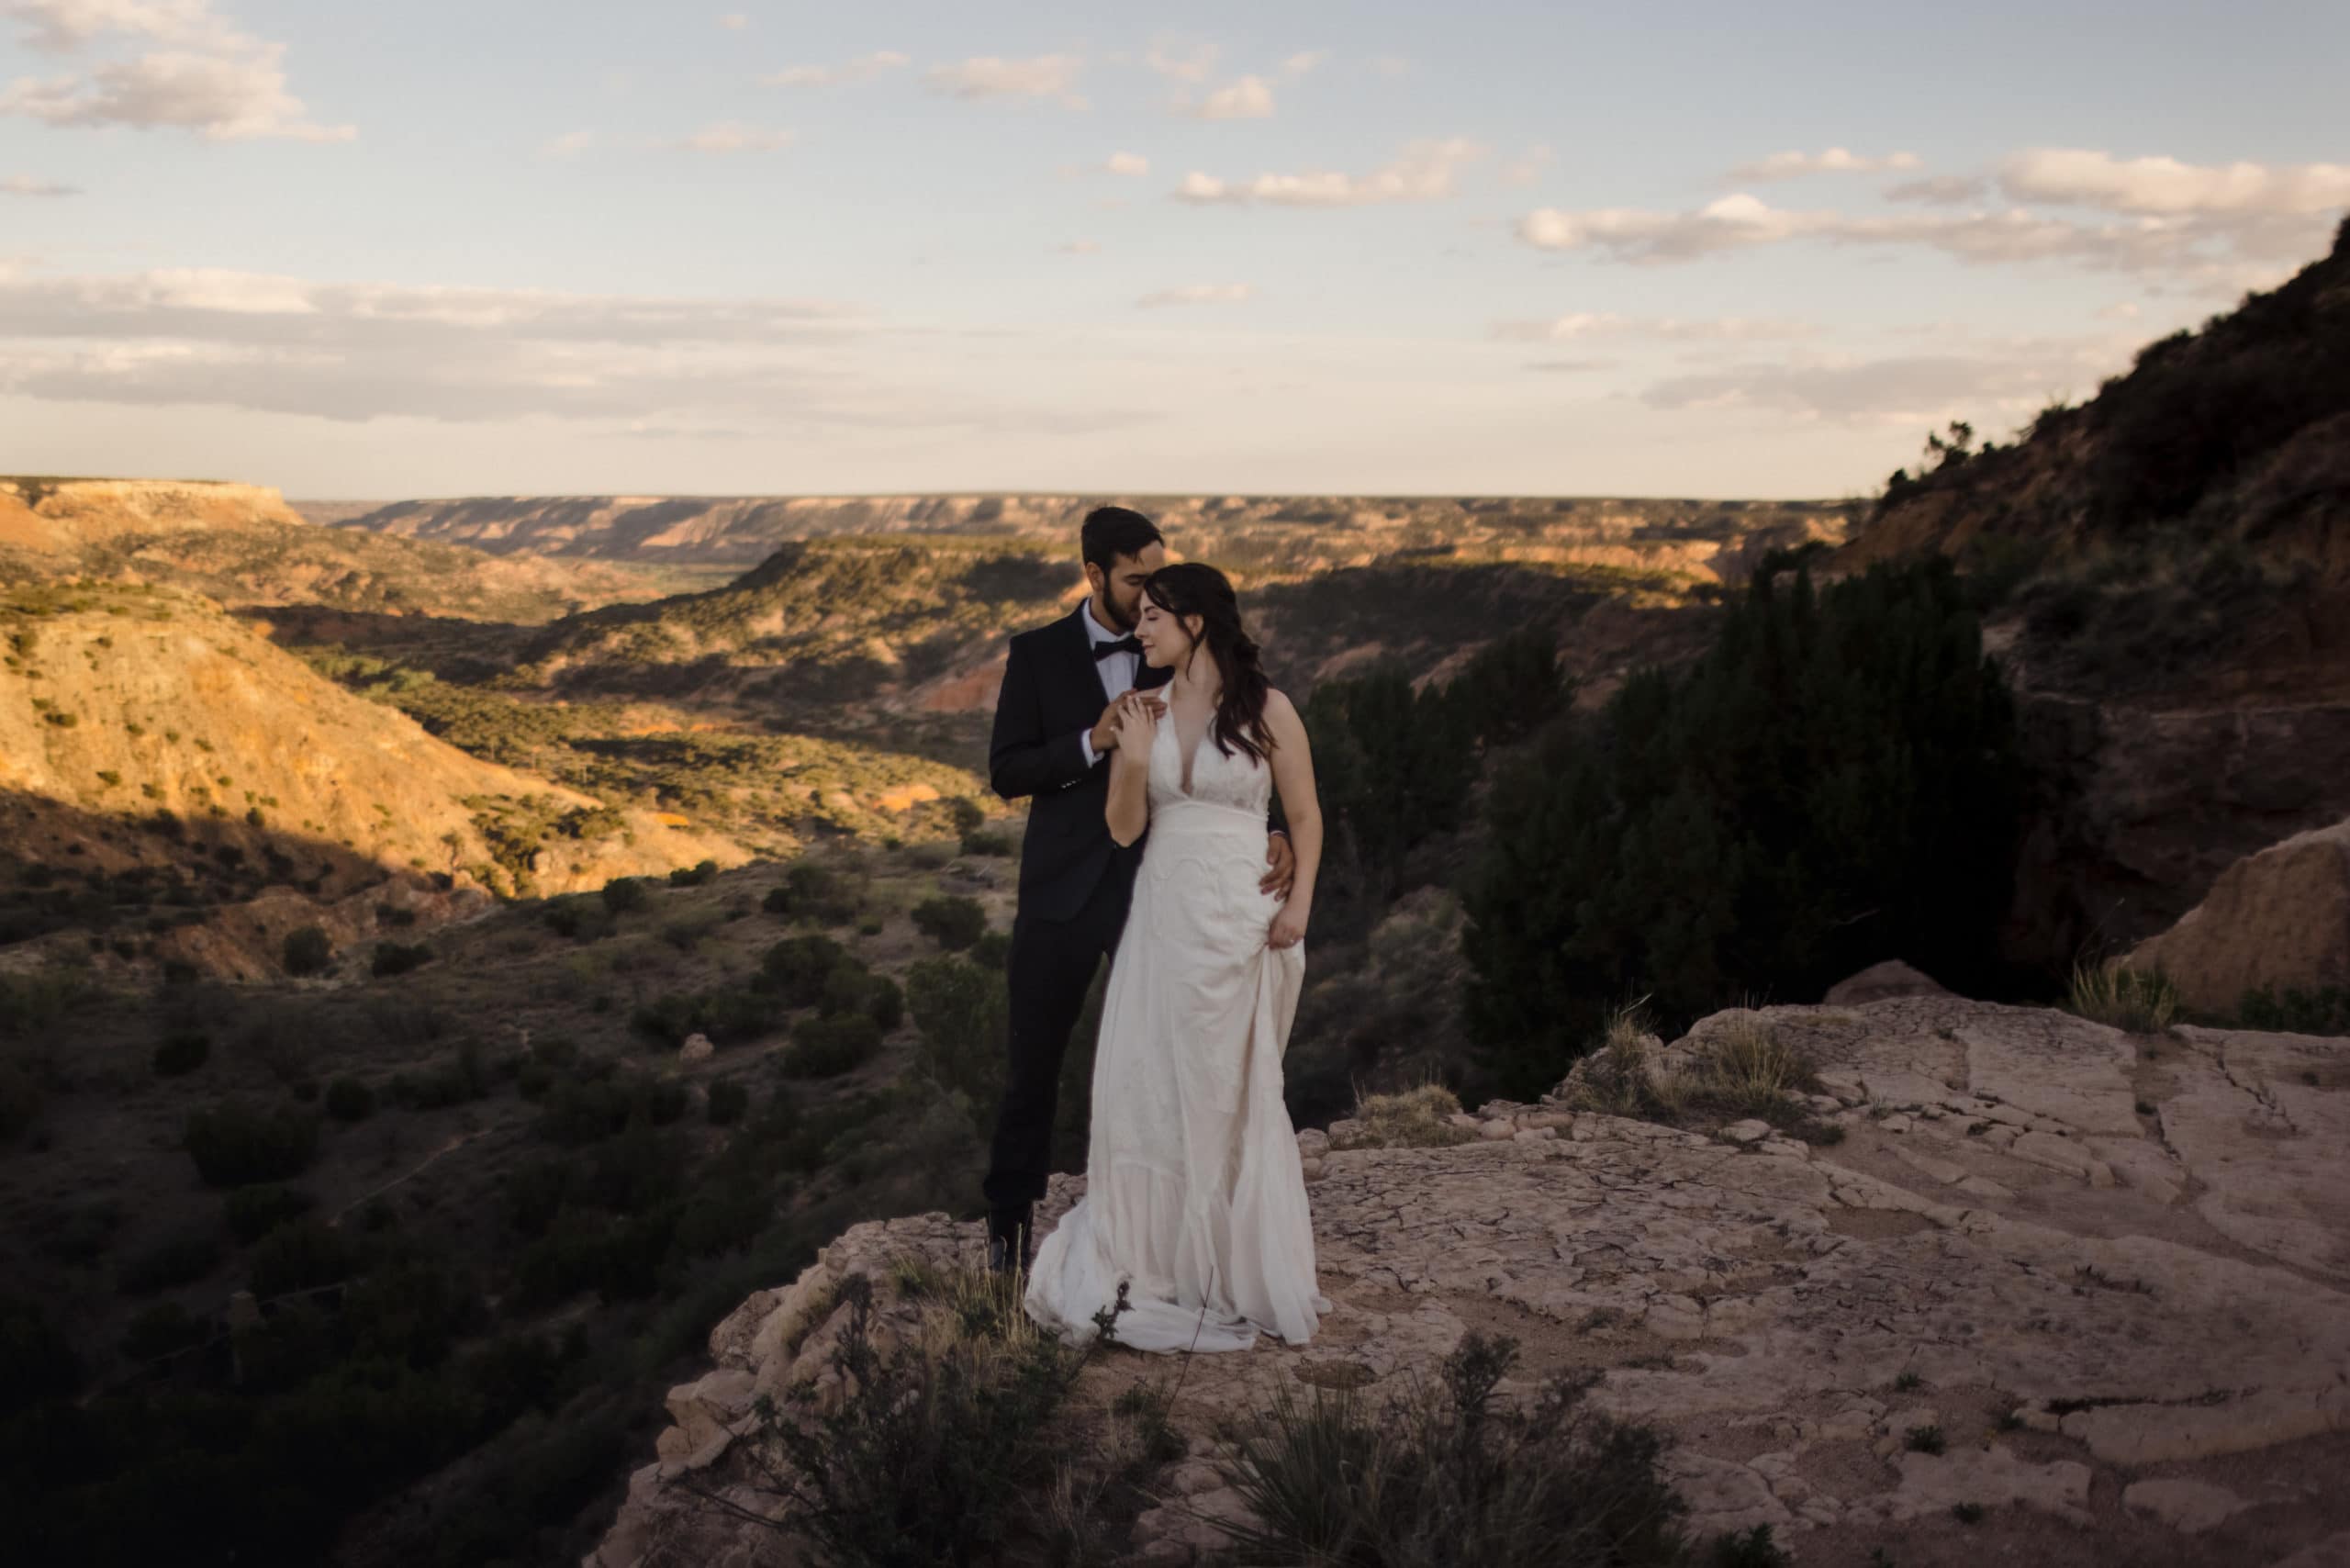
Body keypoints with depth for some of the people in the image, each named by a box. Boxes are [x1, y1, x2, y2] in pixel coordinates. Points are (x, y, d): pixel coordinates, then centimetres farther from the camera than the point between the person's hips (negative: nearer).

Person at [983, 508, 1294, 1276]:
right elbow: (1005, 771, -5)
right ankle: (1009, 1219, 27)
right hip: (1064, 888, -1)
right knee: (1035, 1062, 9)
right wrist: (1092, 742, -21)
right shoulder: (1039, 653, -1)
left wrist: (1273, 832, -18)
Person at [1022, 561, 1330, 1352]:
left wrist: (1299, 903, -10)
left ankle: (1236, 1269, 23)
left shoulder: (1267, 709, -5)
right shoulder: (1142, 711, 5)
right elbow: (1123, 828, 3)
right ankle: (1150, 1259, 19)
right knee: (1144, 1084, 3)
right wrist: (1134, 759, -13)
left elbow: (1305, 817, 1)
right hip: (1162, 910, 3)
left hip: (1240, 918, -3)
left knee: (1231, 1092, 7)